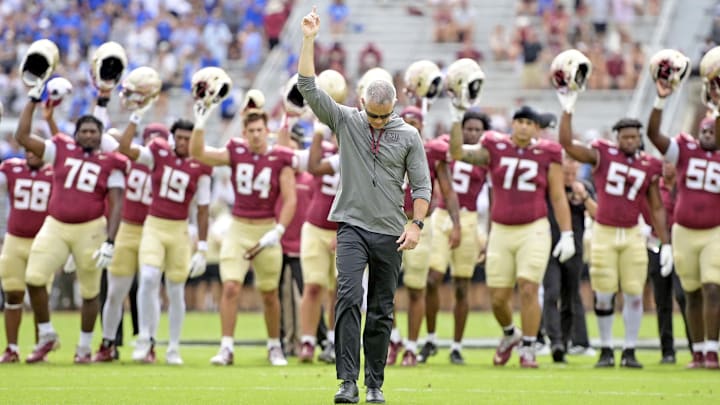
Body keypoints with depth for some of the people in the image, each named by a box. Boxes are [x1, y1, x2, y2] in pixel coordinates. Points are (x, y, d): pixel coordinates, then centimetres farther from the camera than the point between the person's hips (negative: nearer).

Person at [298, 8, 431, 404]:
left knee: (381, 311, 6)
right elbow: (308, 88, -6)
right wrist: (308, 40, -13)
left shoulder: (408, 136, 3)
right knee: (349, 296, -18)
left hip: (390, 233, 1)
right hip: (352, 226, -1)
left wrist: (416, 224, -8)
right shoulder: (345, 121, 2)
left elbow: (421, 185, 5)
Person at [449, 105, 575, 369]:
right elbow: (457, 153, -8)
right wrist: (457, 118, -14)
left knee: (528, 290, -13)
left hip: (534, 231, -2)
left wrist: (567, 235, 0)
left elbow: (558, 198, 5)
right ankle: (510, 334, 35)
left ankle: (528, 349, -1)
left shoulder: (547, 155, 1)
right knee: (498, 297, 5)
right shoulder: (495, 149, 3)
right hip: (501, 231, 2)